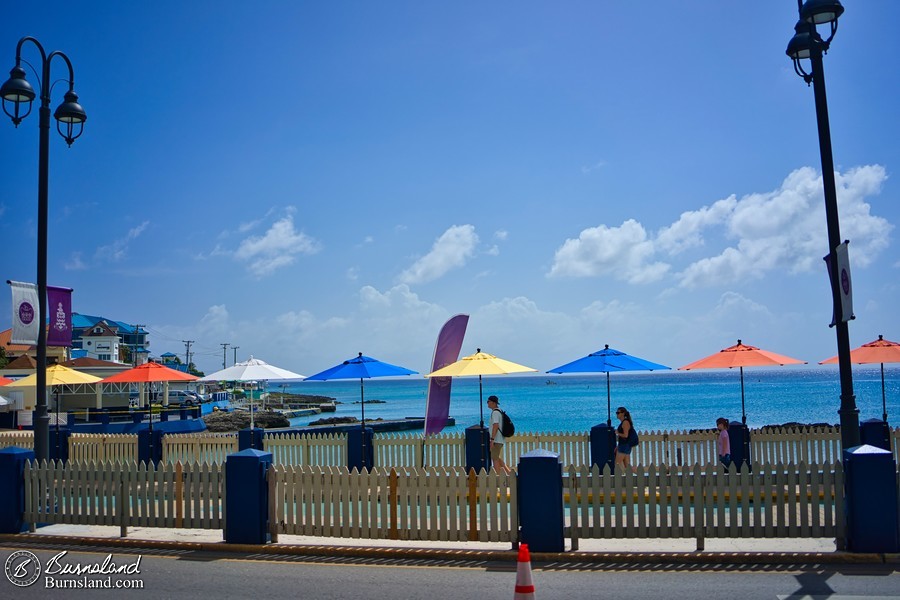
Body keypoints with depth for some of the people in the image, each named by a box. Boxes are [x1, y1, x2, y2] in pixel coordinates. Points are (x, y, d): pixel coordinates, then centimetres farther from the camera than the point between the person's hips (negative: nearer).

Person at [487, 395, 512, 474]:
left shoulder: (495, 412, -17)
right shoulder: (499, 411, 15)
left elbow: (495, 426, -25)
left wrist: (492, 439, -26)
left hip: (496, 440, -10)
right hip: (500, 440, 10)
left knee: (495, 459, -4)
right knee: (498, 458, 18)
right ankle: (508, 471, 18)